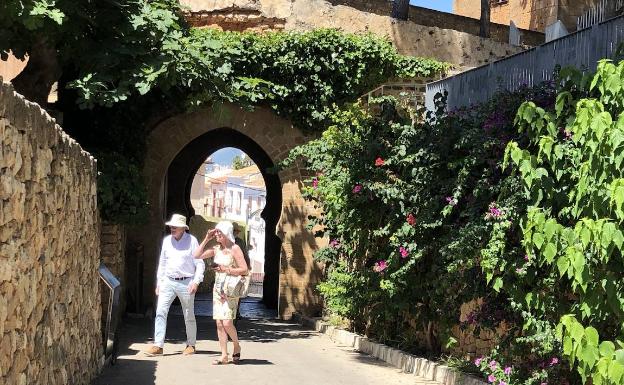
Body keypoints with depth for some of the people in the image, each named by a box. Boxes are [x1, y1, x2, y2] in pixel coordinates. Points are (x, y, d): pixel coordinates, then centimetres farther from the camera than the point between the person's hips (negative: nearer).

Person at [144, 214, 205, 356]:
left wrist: (196, 282, -15)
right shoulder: (167, 240, 7)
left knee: (189, 316, 7)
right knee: (160, 311, -9)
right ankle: (158, 346, -10)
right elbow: (162, 263, 16)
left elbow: (200, 264, -5)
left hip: (186, 283, -4)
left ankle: (191, 345, 22)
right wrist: (159, 282, 13)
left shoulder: (191, 241, -6)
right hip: (168, 282, 4)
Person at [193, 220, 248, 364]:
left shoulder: (235, 249, -7)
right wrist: (206, 239, 5)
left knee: (227, 323, -13)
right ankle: (224, 356, 5)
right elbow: (197, 255, 8)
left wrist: (226, 269, -16)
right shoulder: (216, 249, 10)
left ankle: (237, 347, 11)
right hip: (218, 289, 6)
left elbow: (244, 270, -10)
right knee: (219, 323, 1)